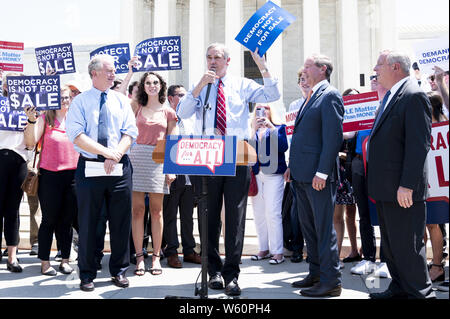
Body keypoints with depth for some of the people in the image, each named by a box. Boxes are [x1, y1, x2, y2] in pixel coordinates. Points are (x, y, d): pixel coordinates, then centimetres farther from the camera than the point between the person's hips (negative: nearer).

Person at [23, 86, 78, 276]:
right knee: (49, 220, 3)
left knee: (67, 220, 8)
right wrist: (31, 121, -20)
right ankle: (44, 262, 14)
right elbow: (31, 144, -10)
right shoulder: (45, 119, 2)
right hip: (50, 175, -3)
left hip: (73, 174, 3)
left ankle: (65, 260, 18)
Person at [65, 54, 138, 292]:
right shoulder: (80, 101, 4)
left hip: (119, 167, 2)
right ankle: (87, 274, 18)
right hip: (89, 167, -2)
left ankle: (119, 270, 21)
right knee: (87, 222, 4)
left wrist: (115, 156, -14)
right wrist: (107, 152, -18)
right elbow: (76, 136, -8)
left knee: (121, 221, 6)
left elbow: (130, 133, 2)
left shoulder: (122, 101, 11)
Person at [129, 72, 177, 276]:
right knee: (137, 209, 0)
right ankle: (139, 256, 8)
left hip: (158, 160, 0)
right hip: (137, 157, 0)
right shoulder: (137, 107, 12)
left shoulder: (168, 113, 10)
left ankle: (156, 257, 12)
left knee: (156, 211, 3)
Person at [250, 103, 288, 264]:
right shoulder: (252, 129, 15)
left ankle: (278, 252, -4)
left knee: (272, 213, -10)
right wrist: (254, 130, -11)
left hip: (273, 174, -3)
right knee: (258, 214, 4)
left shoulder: (279, 127, 8)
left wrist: (271, 128, -15)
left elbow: (283, 147, -9)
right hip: (255, 175, 4)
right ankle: (264, 249, 15)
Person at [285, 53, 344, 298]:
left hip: (318, 175, -10)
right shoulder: (311, 97, 20)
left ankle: (330, 282, 5)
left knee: (324, 228, -4)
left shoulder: (330, 96, -8)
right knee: (308, 226, 15)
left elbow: (333, 136, -17)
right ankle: (316, 274, 26)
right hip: (302, 175, 10)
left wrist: (322, 172, -22)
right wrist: (292, 166, 17)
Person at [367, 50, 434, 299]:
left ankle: (420, 292, 12)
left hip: (402, 188, -10)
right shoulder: (390, 97, 17)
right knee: (390, 244, 17)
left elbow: (419, 144, -20)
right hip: (385, 189, 10)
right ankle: (400, 288, 30)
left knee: (407, 245, -2)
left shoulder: (413, 96, -13)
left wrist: (407, 185, -23)